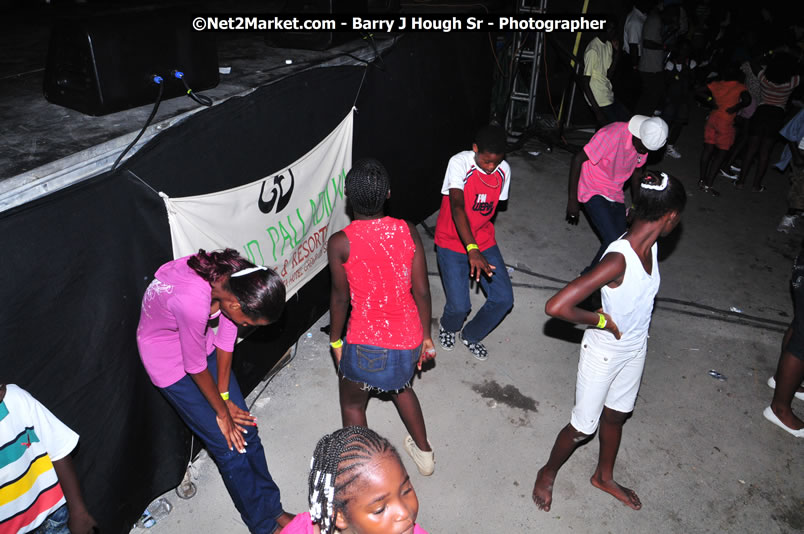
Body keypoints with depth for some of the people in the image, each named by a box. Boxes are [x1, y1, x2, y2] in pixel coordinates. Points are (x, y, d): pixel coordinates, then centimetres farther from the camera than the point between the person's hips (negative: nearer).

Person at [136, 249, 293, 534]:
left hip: (201, 340, 6)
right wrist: (222, 411, -9)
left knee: (244, 428, 8)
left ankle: (273, 509, 26)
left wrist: (224, 396, -1)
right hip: (168, 355, -6)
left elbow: (226, 339, -8)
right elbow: (196, 369, -25)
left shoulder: (233, 277, -22)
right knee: (228, 445, 0)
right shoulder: (193, 302, -41)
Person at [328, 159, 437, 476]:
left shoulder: (340, 243, -17)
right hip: (408, 338, 4)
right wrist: (426, 337, 9)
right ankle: (424, 452, 50)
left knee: (352, 403, 24)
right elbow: (421, 291, -4)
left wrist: (335, 340, 8)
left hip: (366, 343, -4)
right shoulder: (408, 232, -8)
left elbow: (340, 298, -8)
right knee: (401, 387, 34)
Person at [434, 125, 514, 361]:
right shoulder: (460, 163, -23)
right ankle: (449, 327, 27)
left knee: (504, 298, -4)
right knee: (459, 305, -13)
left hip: (483, 241, 5)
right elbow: (457, 206, -37)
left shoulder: (504, 170, -6)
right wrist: (472, 249, -48)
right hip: (452, 242, -5)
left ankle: (471, 335, 25)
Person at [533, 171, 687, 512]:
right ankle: (548, 473, 41)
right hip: (604, 353, -7)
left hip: (635, 350, 7)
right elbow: (555, 307, -42)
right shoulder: (618, 259, -36)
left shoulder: (650, 245, -11)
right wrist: (601, 320, -26)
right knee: (583, 427, 12)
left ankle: (604, 477, 53)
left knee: (616, 416, 27)